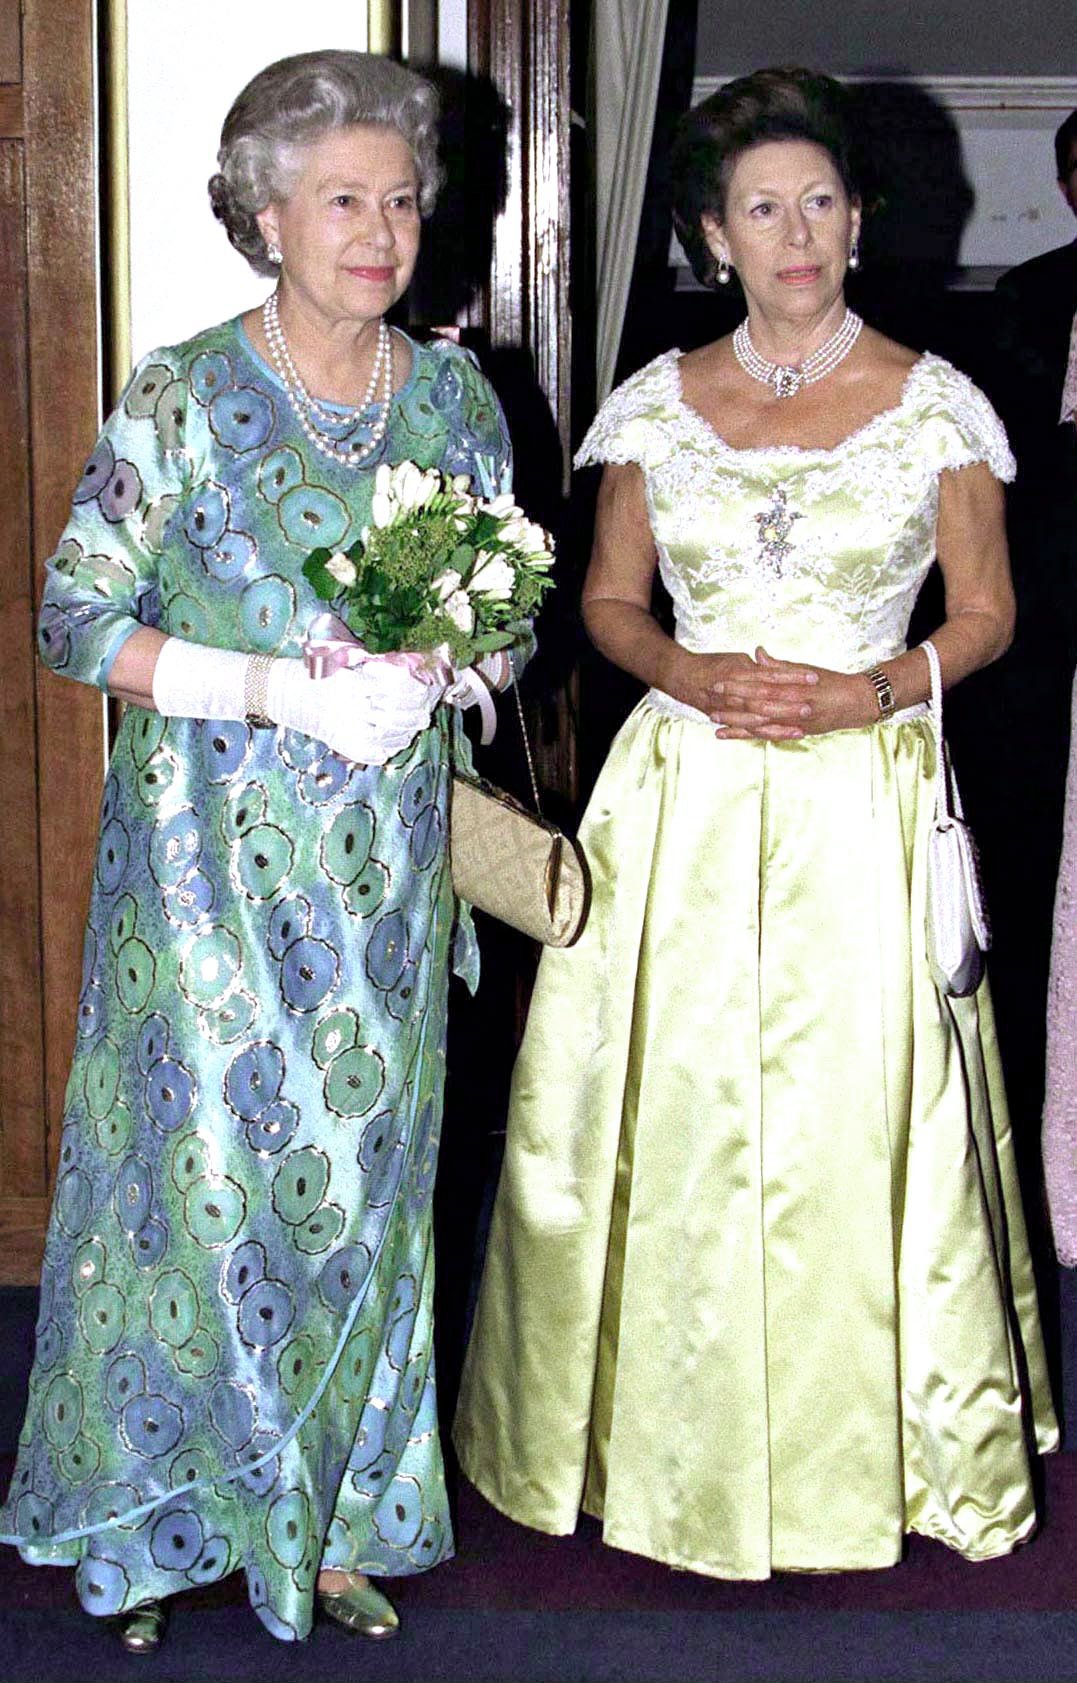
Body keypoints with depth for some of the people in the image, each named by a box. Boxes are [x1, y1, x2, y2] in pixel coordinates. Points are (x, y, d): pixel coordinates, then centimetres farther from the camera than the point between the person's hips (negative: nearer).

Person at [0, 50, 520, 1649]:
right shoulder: (182, 399, -7)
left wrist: (427, 677, -10)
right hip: (209, 852, -3)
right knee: (206, 1169, 2)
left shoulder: (454, 399, 5)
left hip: (382, 868, 4)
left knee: (358, 1174, 10)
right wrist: (282, 691, -18)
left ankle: (327, 1521, 26)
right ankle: (162, 1525, 22)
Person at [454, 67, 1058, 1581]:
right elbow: (608, 602, 12)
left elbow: (986, 616, 6)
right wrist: (698, 677, -8)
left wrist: (866, 691, -12)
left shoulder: (932, 403, 1)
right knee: (671, 1115, 4)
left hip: (861, 806, -1)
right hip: (685, 802, 2)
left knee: (853, 1117, 0)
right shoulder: (658, 402, 6)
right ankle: (670, 1439, 22)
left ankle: (851, 1451, 20)